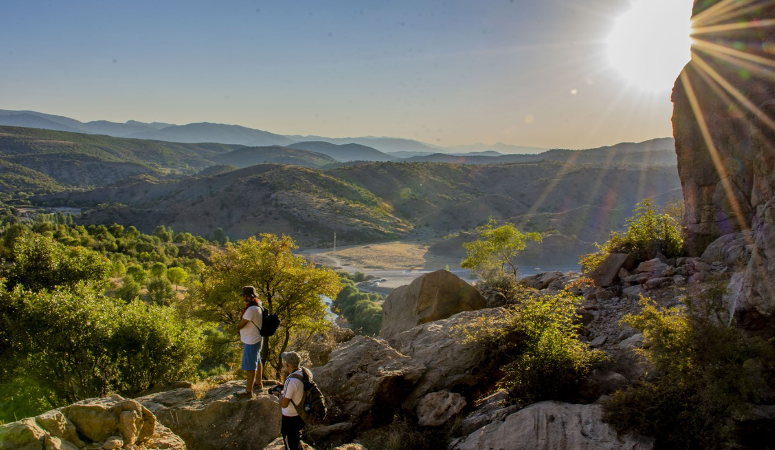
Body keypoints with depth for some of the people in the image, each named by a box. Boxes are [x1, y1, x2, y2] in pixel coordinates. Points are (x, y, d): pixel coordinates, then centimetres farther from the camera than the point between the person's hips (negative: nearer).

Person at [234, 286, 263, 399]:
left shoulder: (251, 309, -28)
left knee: (250, 366, -3)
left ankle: (248, 391, 4)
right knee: (257, 361, 25)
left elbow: (240, 326, -22)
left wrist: (238, 326, 1)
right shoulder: (258, 305, 4)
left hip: (251, 342, -10)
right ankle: (258, 382, 44)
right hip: (256, 339, 10)